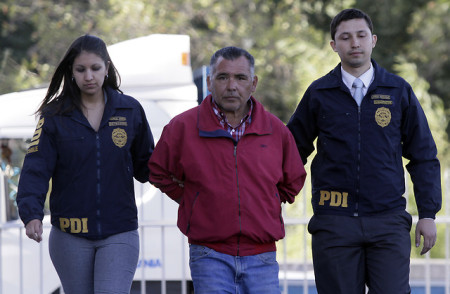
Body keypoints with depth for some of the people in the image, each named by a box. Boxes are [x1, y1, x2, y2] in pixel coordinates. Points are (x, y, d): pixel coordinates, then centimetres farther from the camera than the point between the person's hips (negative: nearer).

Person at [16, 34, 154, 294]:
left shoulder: (130, 110, 5)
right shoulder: (55, 115, 0)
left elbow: (145, 166, 11)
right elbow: (36, 168, -8)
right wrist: (31, 214, -24)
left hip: (119, 234, 0)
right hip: (70, 237, 1)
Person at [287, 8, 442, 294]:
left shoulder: (399, 91, 7)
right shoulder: (319, 94, 6)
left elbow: (424, 156, 10)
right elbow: (294, 150, 17)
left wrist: (428, 213, 4)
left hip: (388, 219, 0)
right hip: (334, 224, 0)